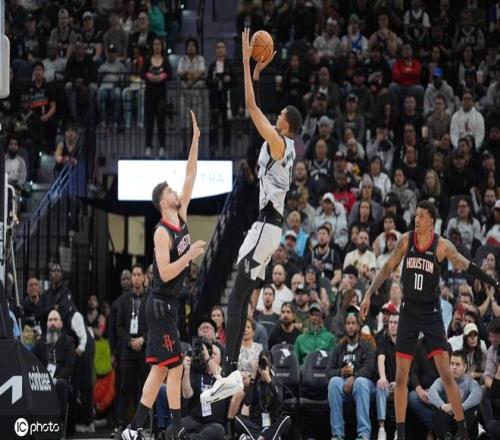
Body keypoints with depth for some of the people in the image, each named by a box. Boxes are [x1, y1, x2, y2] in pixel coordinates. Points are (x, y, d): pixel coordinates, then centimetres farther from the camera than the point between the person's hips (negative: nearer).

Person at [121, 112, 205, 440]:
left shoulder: (181, 218, 8)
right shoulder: (162, 232, -14)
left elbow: (191, 176, 7)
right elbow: (165, 273, -21)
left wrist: (195, 139, 2)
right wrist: (190, 255, -23)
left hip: (168, 305, 9)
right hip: (161, 305, -9)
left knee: (160, 369, 7)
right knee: (175, 367, -7)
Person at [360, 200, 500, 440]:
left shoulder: (442, 246, -7)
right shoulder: (405, 240, -1)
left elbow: (467, 266, 0)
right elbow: (387, 269, 7)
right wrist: (369, 294, 1)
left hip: (431, 312, -3)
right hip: (409, 310, 3)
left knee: (445, 372, -11)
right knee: (401, 376, 1)